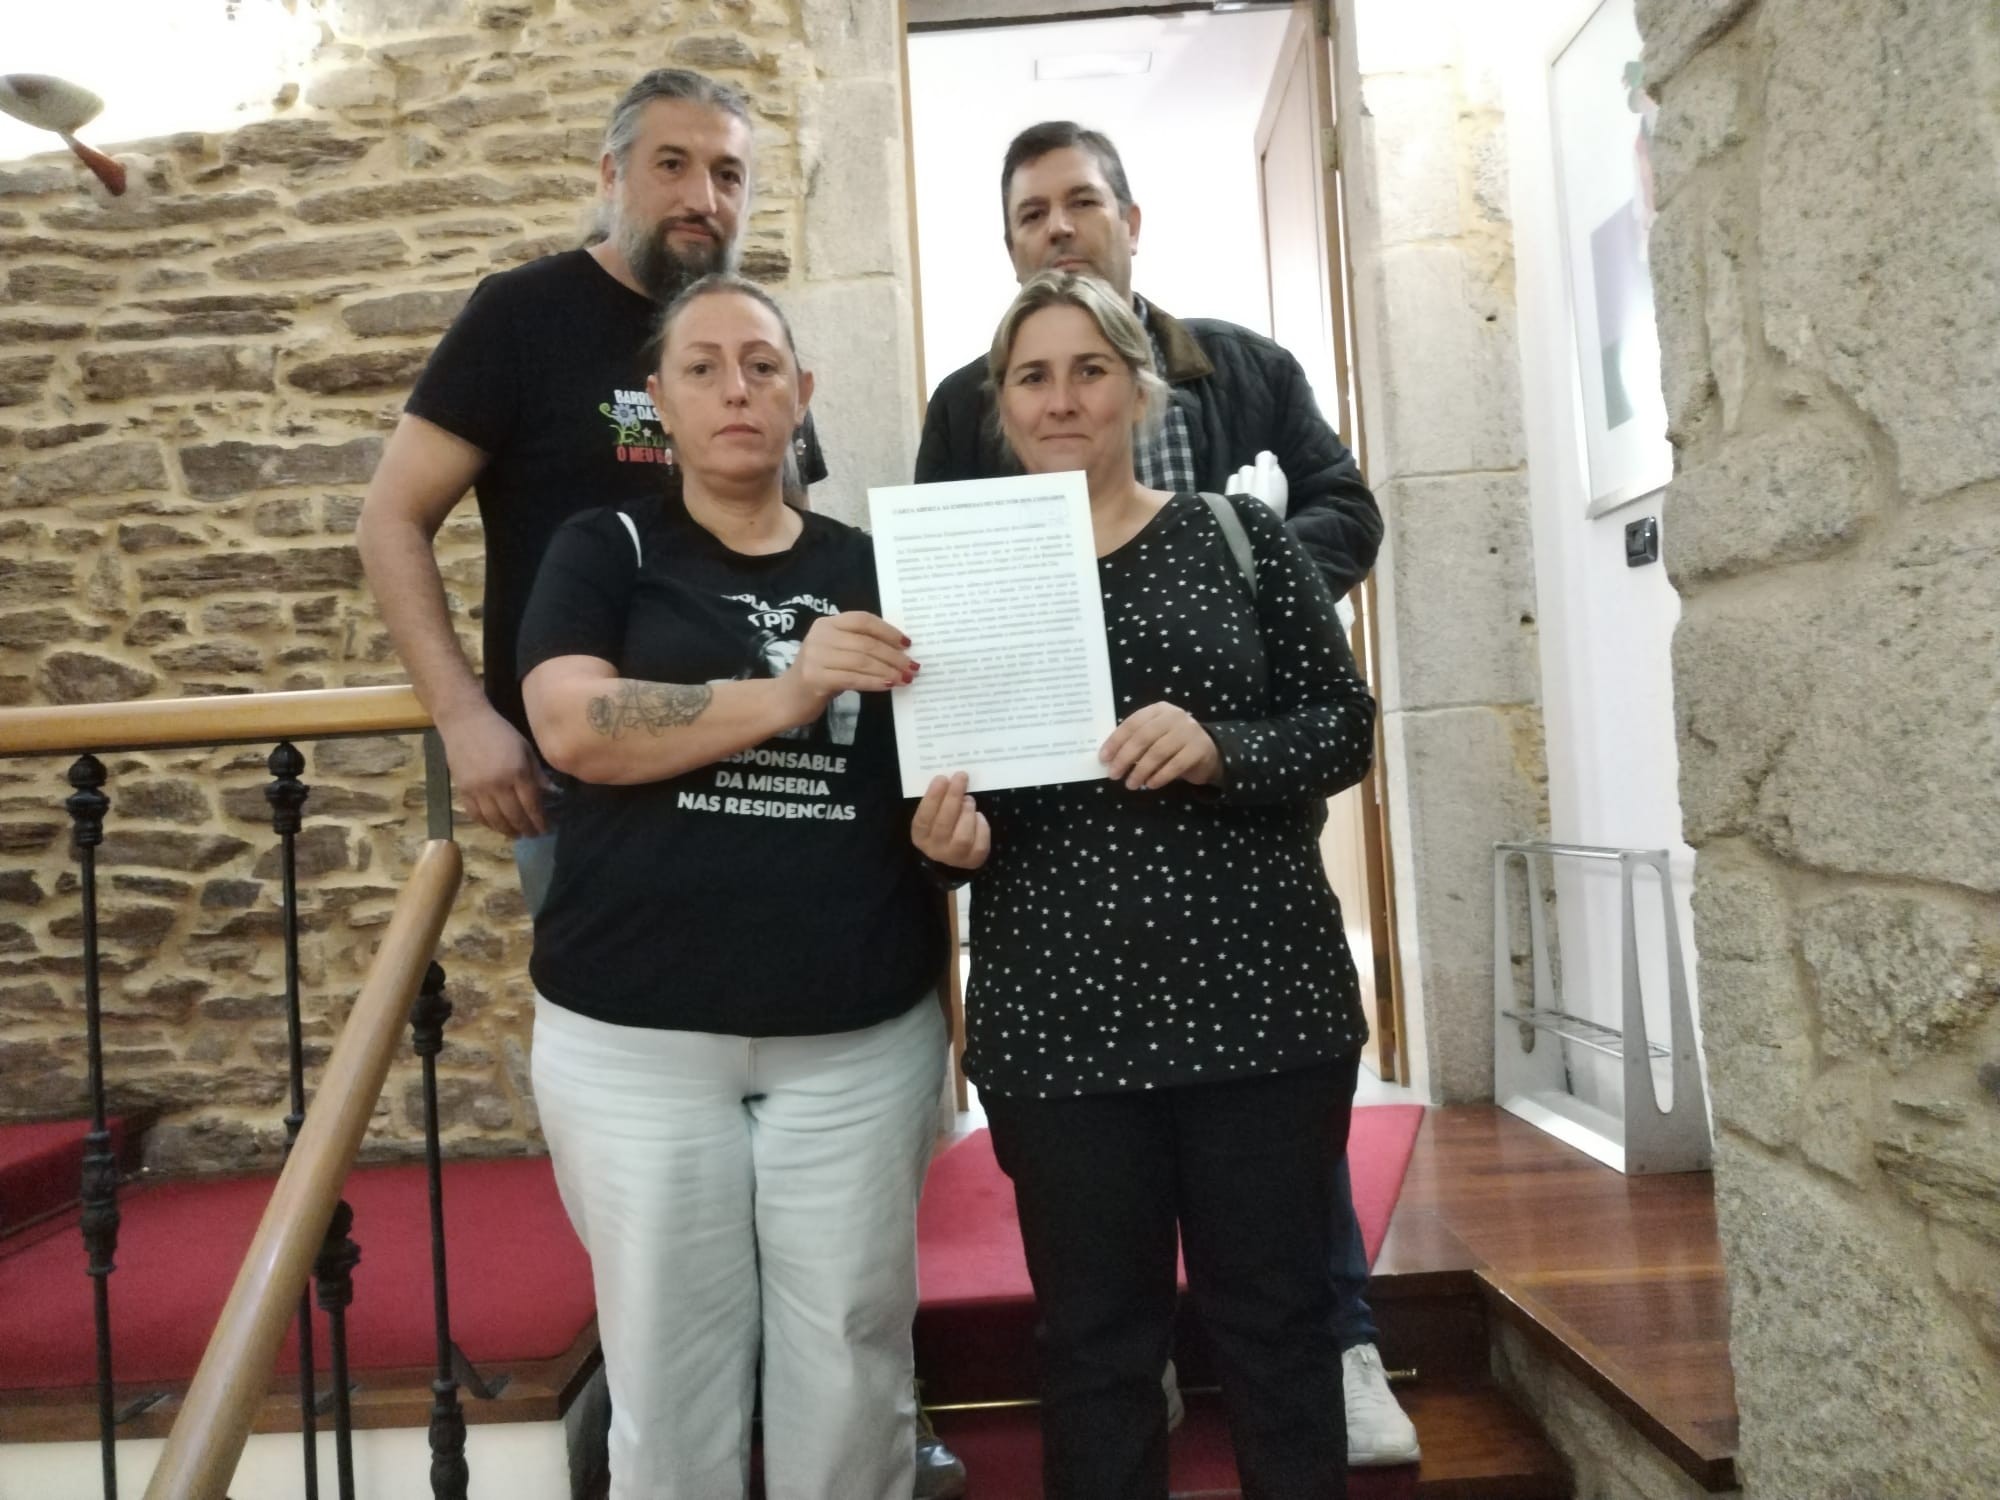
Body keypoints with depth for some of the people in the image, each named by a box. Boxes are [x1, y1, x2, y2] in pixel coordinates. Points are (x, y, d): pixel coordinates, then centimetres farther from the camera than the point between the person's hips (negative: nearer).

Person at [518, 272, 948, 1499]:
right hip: (636, 1037, -1)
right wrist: (790, 692, -22)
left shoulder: (872, 568, 11)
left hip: (861, 1035, 2)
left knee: (853, 1366, 11)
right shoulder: (607, 549, 5)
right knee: (668, 1369, 10)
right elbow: (573, 726, -13)